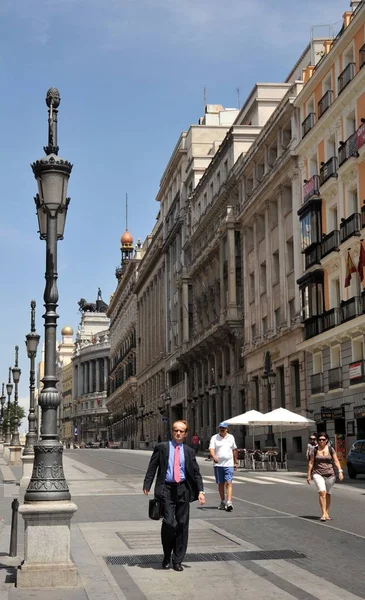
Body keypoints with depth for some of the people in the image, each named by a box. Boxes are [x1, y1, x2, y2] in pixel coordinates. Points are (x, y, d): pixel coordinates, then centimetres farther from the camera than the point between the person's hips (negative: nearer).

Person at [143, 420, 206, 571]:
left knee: (182, 524, 3)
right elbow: (152, 467, 3)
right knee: (169, 522, -13)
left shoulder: (189, 451, 11)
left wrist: (201, 491, -1)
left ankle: (177, 560, 14)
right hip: (166, 489, -3)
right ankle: (167, 556, 9)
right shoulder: (162, 447, 5)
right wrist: (147, 485, -7)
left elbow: (196, 472, 10)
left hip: (183, 489, 3)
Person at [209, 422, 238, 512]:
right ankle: (223, 502, 21)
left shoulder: (231, 437, 10)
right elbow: (211, 449, -10)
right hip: (218, 464, 0)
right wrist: (214, 456, -30)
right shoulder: (214, 438, 2)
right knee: (220, 484, 9)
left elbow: (234, 450, 19)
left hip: (229, 464, 0)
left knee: (228, 483, -11)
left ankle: (229, 502, -19)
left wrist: (236, 462, 19)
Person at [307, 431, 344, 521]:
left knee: (328, 494, 9)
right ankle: (323, 513, -20)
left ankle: (327, 513, 23)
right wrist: (308, 475, 6)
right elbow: (311, 463, 7)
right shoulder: (315, 450, 3)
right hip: (318, 474, -1)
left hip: (330, 474, 1)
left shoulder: (331, 449, 3)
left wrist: (340, 471, -11)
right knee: (322, 492, -18)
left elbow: (336, 461, 2)